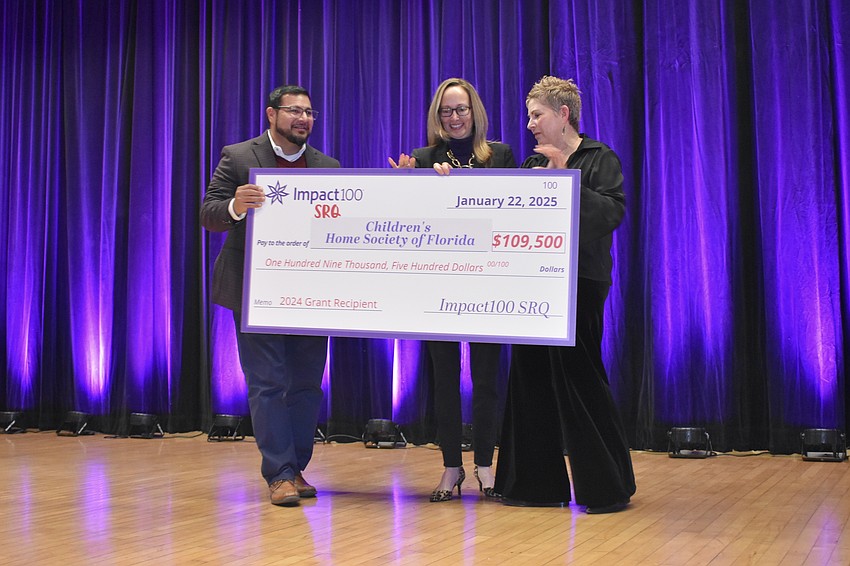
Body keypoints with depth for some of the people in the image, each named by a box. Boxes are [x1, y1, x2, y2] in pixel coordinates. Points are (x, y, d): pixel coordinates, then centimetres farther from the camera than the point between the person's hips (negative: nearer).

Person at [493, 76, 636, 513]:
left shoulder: (599, 158, 0)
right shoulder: (534, 164, 18)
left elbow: (613, 213, -14)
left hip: (579, 280, -6)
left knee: (578, 378, -6)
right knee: (530, 377, 6)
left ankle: (607, 487, 6)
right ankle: (539, 483, 15)